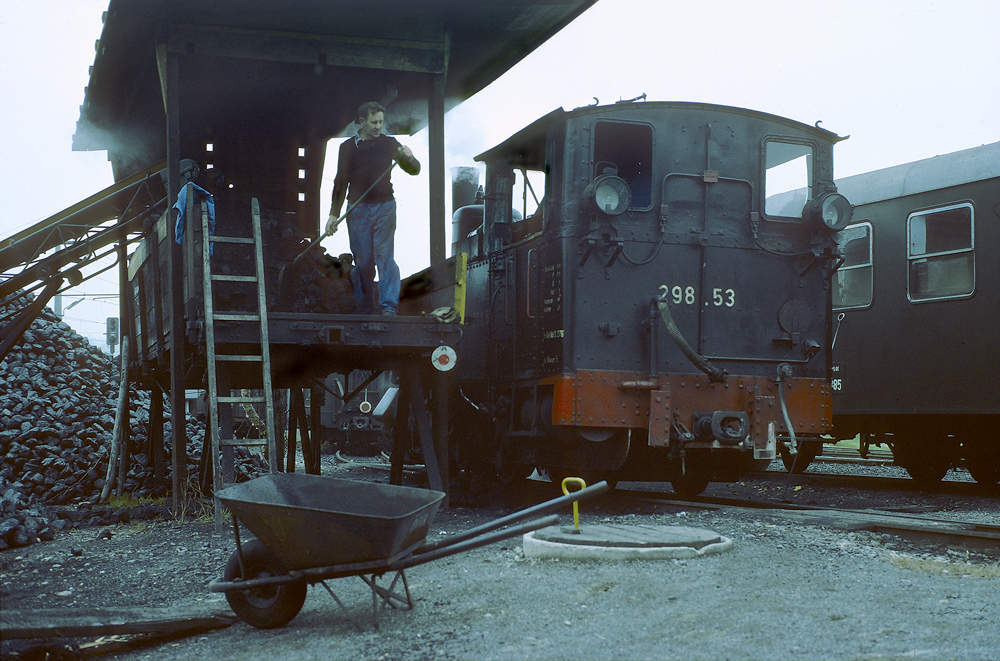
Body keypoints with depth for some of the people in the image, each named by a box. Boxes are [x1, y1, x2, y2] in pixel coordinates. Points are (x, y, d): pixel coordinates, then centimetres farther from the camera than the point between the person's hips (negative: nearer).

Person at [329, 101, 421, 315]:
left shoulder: (389, 143, 9)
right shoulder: (347, 147, 9)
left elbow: (414, 170, 14)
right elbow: (341, 182, 14)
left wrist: (408, 157, -8)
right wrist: (334, 213, 10)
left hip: (384, 206, -1)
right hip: (357, 209, 1)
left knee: (384, 255, -13)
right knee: (362, 261, 0)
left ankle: (389, 307, -16)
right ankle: (365, 309, 10)